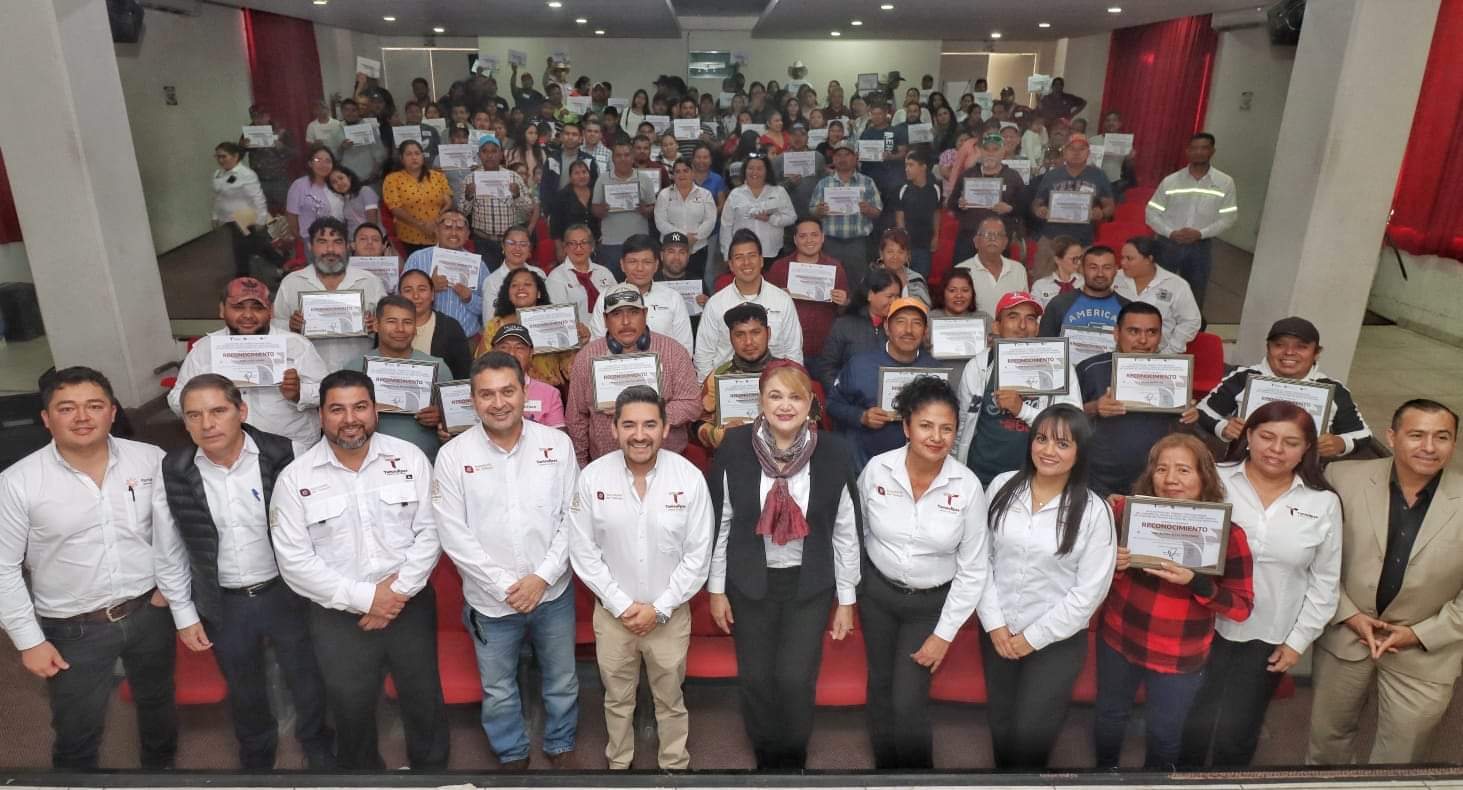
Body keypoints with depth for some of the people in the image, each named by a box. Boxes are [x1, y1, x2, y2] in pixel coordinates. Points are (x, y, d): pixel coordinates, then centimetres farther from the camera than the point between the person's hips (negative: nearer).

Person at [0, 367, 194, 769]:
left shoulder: (150, 460, -11)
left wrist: (184, 609, -4)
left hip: (150, 613, 2)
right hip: (74, 630, -2)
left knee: (158, 703, 25)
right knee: (77, 734, 16)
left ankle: (161, 767, 52)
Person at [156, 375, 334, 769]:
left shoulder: (283, 455, -18)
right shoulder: (173, 471, -10)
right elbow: (169, 550, 2)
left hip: (286, 594, -2)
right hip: (223, 606, 2)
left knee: (308, 684, 17)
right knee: (245, 693, 23)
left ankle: (321, 754, 44)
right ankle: (256, 758, 50)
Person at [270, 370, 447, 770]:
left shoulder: (410, 458, -5)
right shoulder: (295, 479, -8)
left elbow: (430, 532, -5)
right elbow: (295, 561, -11)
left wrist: (399, 591, -14)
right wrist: (365, 598, -15)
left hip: (411, 605, 1)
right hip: (340, 616, 0)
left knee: (424, 701, 17)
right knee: (352, 710, 17)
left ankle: (432, 766, 42)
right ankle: (361, 769, 44)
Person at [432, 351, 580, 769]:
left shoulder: (557, 444, -7)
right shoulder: (452, 455, -10)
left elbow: (572, 518, -5)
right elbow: (454, 535, -11)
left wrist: (542, 577, -13)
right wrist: (505, 586, -14)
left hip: (553, 593, 1)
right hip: (490, 600, -1)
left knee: (562, 682, 19)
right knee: (498, 690, 18)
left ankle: (561, 747, 45)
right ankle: (512, 755, 44)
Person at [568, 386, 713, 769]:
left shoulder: (690, 478, -16)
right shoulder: (592, 477, -14)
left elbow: (698, 555, -10)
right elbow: (583, 551, -8)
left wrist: (659, 608, -12)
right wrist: (622, 605, -11)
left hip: (669, 614, -1)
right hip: (612, 612, 1)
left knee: (670, 701, 19)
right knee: (617, 699, 22)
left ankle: (675, 765, 42)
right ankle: (618, 763, 46)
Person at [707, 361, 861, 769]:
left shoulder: (835, 454, -12)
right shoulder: (734, 447, -13)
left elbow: (847, 533, -4)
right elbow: (718, 523, -4)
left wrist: (846, 600, 0)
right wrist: (716, 588, 0)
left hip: (810, 585, 0)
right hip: (750, 583, 1)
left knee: (795, 678, 2)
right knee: (755, 677, 13)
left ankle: (793, 758, 32)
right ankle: (765, 757, 40)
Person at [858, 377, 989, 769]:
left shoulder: (967, 486, -18)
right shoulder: (877, 469, -16)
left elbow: (973, 568, -10)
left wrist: (944, 635, -9)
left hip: (931, 603, -2)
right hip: (877, 591, 2)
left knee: (908, 701, -1)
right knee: (879, 686, 17)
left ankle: (917, 769, 27)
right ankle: (883, 764, 42)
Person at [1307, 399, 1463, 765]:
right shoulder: (1344, 478, -11)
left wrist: (1421, 633, -11)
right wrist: (1348, 614, -9)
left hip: (1425, 653, 0)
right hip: (1344, 634, 1)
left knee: (1401, 757, 16)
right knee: (1328, 736, 20)